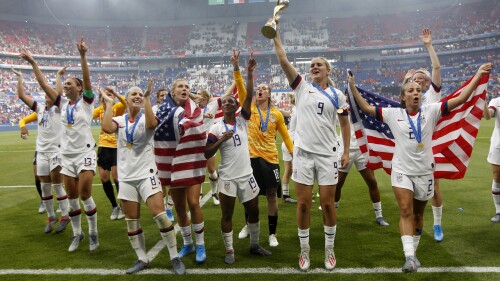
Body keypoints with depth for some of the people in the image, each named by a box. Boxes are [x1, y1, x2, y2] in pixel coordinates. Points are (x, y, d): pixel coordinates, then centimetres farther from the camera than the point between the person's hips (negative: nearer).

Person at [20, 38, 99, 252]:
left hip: (85, 153, -5)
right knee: (72, 198, 8)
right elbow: (44, 85, 5)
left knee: (85, 195, -6)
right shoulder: (62, 103, 7)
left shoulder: (86, 101, -4)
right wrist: (32, 63, 0)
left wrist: (82, 56, -31)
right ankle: (77, 234, 22)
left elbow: (87, 80, -19)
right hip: (67, 154, 5)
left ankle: (93, 233, 11)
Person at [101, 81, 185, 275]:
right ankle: (142, 259, 23)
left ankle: (175, 258, 0)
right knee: (132, 222, 8)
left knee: (159, 215, -13)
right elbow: (107, 128, -18)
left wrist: (147, 98, -23)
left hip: (146, 174, -3)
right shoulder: (119, 120, 6)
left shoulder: (146, 118, 0)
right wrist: (109, 103, -8)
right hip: (126, 177, 3)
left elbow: (151, 124, -27)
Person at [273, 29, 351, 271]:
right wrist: (275, 35, -9)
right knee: (303, 204, 4)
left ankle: (329, 250, 23)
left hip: (328, 154, 0)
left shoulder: (337, 95, 6)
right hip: (303, 152, 0)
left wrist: (346, 152, 5)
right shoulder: (302, 87, 5)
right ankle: (304, 250, 20)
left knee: (327, 203, 5)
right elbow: (283, 61, -4)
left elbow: (344, 124, 11)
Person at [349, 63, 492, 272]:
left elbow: (460, 99, -6)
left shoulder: (431, 111, -3)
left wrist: (478, 75, -11)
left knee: (418, 214, 14)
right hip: (402, 170, -1)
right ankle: (410, 257, -16)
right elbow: (366, 108, 0)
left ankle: (413, 251, 31)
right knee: (406, 212, -13)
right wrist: (352, 87, -5)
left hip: (424, 171, 2)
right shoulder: (393, 114, -3)